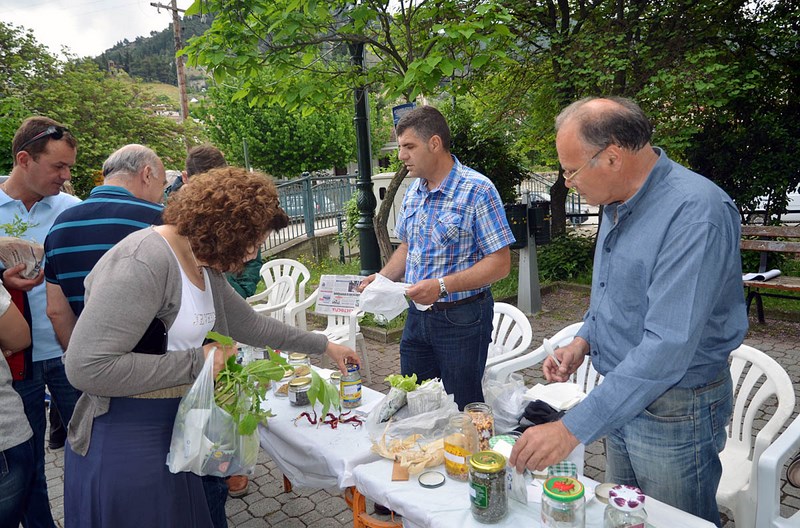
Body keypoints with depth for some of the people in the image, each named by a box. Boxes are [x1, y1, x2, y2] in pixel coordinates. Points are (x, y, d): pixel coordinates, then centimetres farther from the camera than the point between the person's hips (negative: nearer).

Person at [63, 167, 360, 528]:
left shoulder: (204, 267, 5)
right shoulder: (142, 264, -24)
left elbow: (249, 324, 16)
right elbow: (86, 367, -28)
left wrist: (324, 346, 20)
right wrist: (196, 362, -23)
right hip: (125, 442, -8)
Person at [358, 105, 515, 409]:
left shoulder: (477, 190, -16)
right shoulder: (412, 193, 7)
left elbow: (500, 263, -18)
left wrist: (442, 286, -27)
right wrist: (382, 278, 0)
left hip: (461, 318, -7)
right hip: (417, 315, 7)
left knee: (462, 410, 8)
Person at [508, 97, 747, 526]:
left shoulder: (695, 212, -28)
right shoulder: (618, 204, 2)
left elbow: (669, 347, -34)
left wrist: (573, 428, -33)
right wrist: (584, 340, -1)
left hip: (675, 406, -8)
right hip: (622, 395, 8)